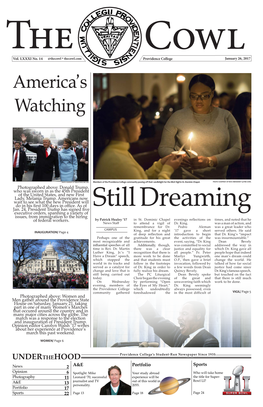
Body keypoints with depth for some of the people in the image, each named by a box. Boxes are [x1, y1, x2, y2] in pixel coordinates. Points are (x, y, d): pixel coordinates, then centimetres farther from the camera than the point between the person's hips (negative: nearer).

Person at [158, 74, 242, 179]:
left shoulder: (225, 117, 6)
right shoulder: (177, 117, 4)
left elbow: (236, 150, 0)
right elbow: (163, 148, 7)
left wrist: (210, 161, -14)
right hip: (184, 177, 1)